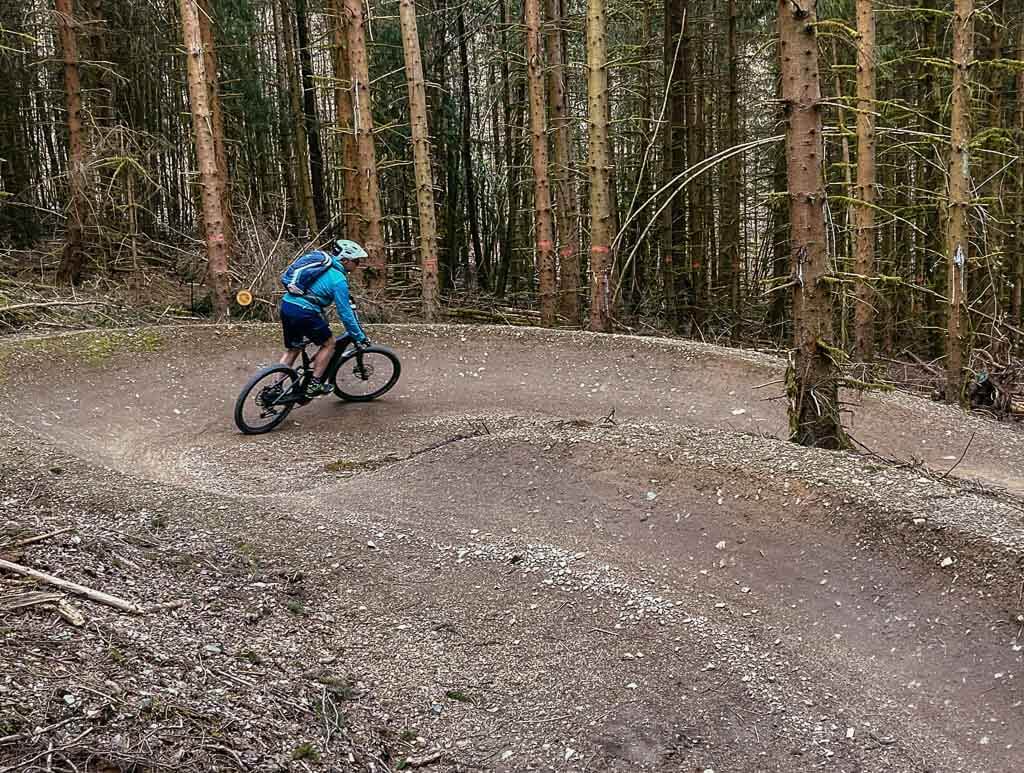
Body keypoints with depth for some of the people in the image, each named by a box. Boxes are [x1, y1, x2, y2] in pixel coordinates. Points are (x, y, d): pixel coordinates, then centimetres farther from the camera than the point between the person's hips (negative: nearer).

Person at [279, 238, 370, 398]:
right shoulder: (338, 279, -8)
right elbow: (345, 313, -8)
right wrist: (360, 337, 0)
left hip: (286, 305, 9)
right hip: (304, 312, -9)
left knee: (292, 349, 22)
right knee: (328, 344, 10)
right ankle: (314, 386, 11)